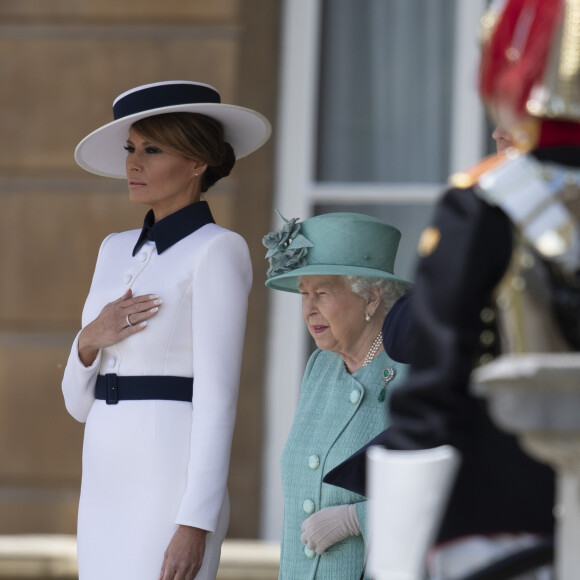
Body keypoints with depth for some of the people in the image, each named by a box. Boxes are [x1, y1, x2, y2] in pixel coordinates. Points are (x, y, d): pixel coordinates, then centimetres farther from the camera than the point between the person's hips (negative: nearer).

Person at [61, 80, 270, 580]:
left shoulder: (219, 251, -7)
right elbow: (82, 401, 16)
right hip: (108, 492, 8)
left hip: (173, 493, -8)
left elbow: (217, 397, -14)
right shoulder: (118, 251, 17)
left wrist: (195, 526, -20)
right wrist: (91, 339, -7)